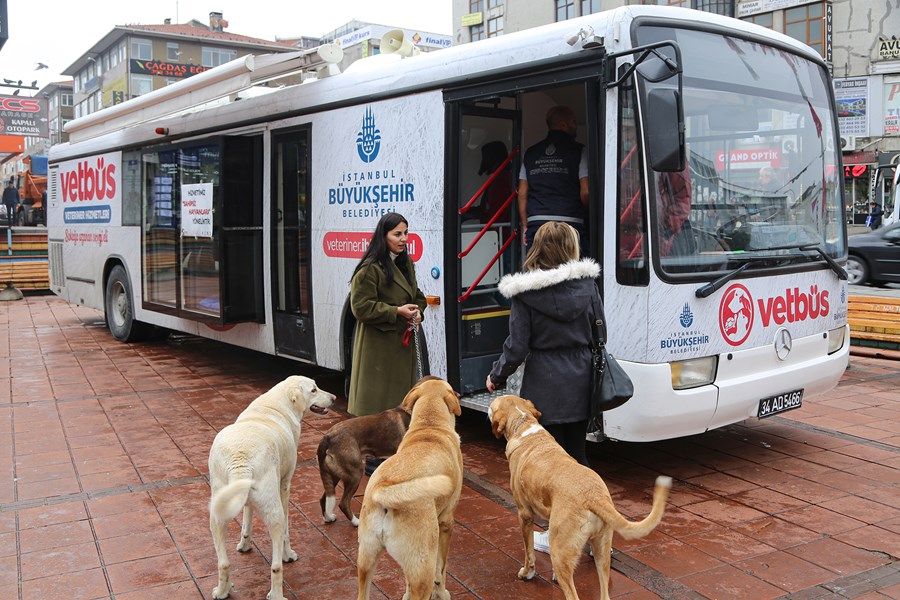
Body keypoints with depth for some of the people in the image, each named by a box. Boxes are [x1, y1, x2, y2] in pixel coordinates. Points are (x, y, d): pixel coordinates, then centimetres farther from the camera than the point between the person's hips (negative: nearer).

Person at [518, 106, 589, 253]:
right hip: (570, 223, -4)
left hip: (536, 224, 4)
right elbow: (586, 192, -5)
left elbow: (522, 194, 13)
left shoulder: (530, 153, 14)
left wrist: (525, 226, 17)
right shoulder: (578, 151, 1)